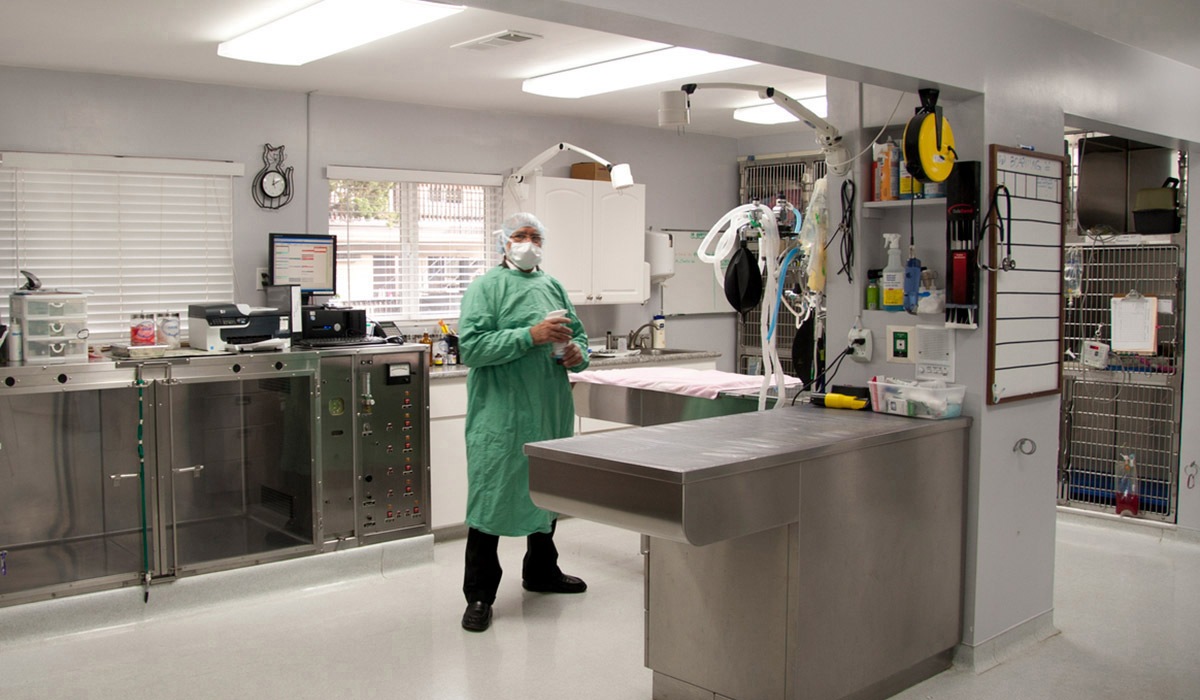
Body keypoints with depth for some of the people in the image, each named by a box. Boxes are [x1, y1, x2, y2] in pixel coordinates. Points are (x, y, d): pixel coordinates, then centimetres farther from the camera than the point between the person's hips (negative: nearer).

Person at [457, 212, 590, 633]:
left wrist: (578, 354, -3)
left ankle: (541, 570, 38)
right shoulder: (486, 287, -5)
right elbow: (470, 346, -17)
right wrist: (530, 335, -23)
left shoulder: (553, 287, 15)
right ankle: (479, 594, 8)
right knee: (492, 495, -3)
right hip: (501, 414, -7)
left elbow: (578, 334, 22)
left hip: (551, 411, 7)